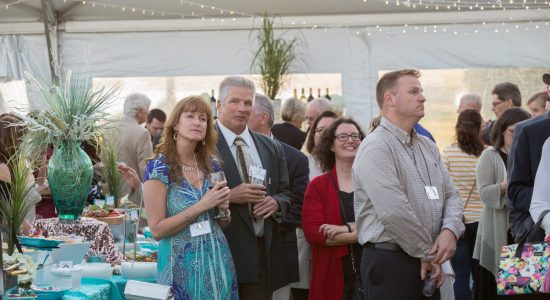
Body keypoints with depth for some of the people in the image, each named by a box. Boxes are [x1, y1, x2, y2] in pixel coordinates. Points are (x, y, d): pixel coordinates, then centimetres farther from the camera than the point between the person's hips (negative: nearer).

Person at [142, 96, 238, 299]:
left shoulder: (212, 165, 4)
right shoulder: (159, 167, -11)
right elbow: (157, 230, -15)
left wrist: (223, 210, -7)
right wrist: (201, 206, -20)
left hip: (218, 262, 5)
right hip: (182, 267, -5)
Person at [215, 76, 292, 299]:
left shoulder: (272, 148, 14)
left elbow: (284, 193, 18)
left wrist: (276, 202, -4)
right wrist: (229, 196, -18)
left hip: (264, 254, 5)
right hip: (222, 250, -5)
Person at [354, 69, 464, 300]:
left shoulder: (428, 147, 16)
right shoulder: (376, 147, -12)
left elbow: (450, 195, 13)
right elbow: (395, 212, -19)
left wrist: (450, 230, -8)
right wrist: (428, 255, -11)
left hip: (427, 265, 8)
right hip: (389, 263, -8)